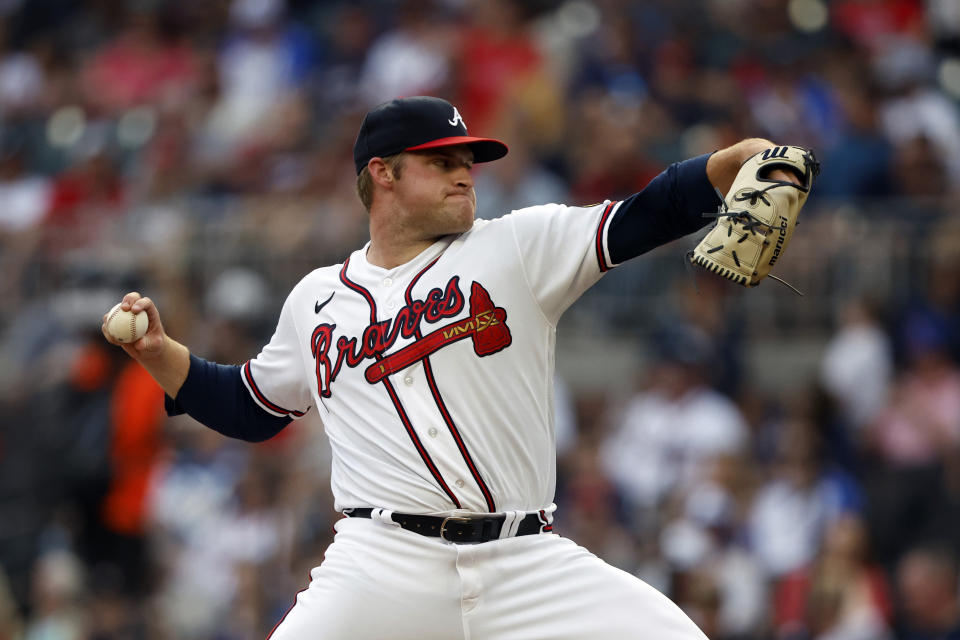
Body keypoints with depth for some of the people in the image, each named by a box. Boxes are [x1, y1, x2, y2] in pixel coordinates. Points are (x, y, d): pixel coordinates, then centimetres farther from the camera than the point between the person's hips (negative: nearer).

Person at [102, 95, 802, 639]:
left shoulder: (520, 246, 10)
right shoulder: (318, 299, 17)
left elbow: (641, 220, -2)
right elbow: (249, 407, 28)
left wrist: (736, 161, -18)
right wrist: (159, 350, 14)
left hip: (528, 564, 0)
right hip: (382, 571, 0)